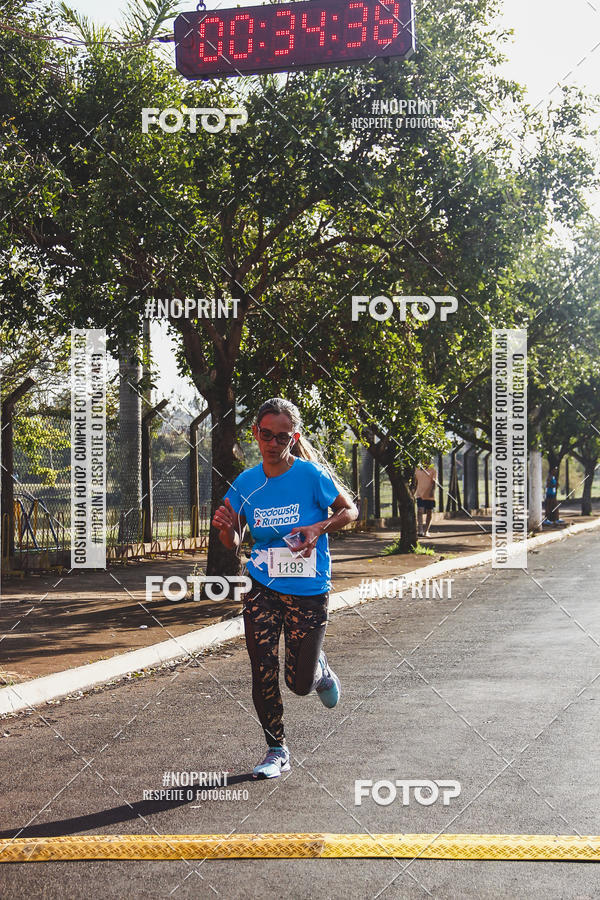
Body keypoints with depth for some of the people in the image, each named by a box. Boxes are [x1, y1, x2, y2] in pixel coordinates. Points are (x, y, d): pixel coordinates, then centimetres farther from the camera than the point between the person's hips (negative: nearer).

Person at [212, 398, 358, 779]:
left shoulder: (311, 475, -12)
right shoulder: (246, 483, -1)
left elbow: (350, 510, -1)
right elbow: (233, 543, 7)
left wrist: (319, 528, -18)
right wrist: (226, 527, -16)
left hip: (308, 590, -3)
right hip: (262, 589, 3)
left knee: (300, 683, 3)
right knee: (263, 674, -2)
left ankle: (320, 669, 40)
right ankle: (277, 751, 16)